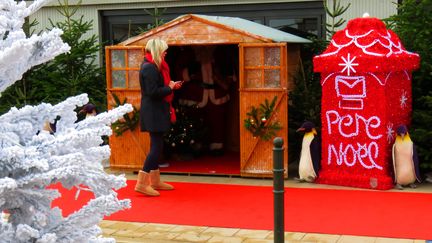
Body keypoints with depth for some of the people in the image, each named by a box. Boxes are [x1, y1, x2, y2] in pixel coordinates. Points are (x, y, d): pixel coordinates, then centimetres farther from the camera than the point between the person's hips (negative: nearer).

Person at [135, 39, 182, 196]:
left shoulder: (153, 66, 14)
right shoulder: (149, 67, -17)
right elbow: (153, 92, -23)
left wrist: (171, 86, 4)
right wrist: (170, 88, -11)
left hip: (156, 112, 11)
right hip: (153, 113, -11)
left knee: (156, 146, 14)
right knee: (157, 146, -10)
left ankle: (155, 181, 22)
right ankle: (142, 183, -9)